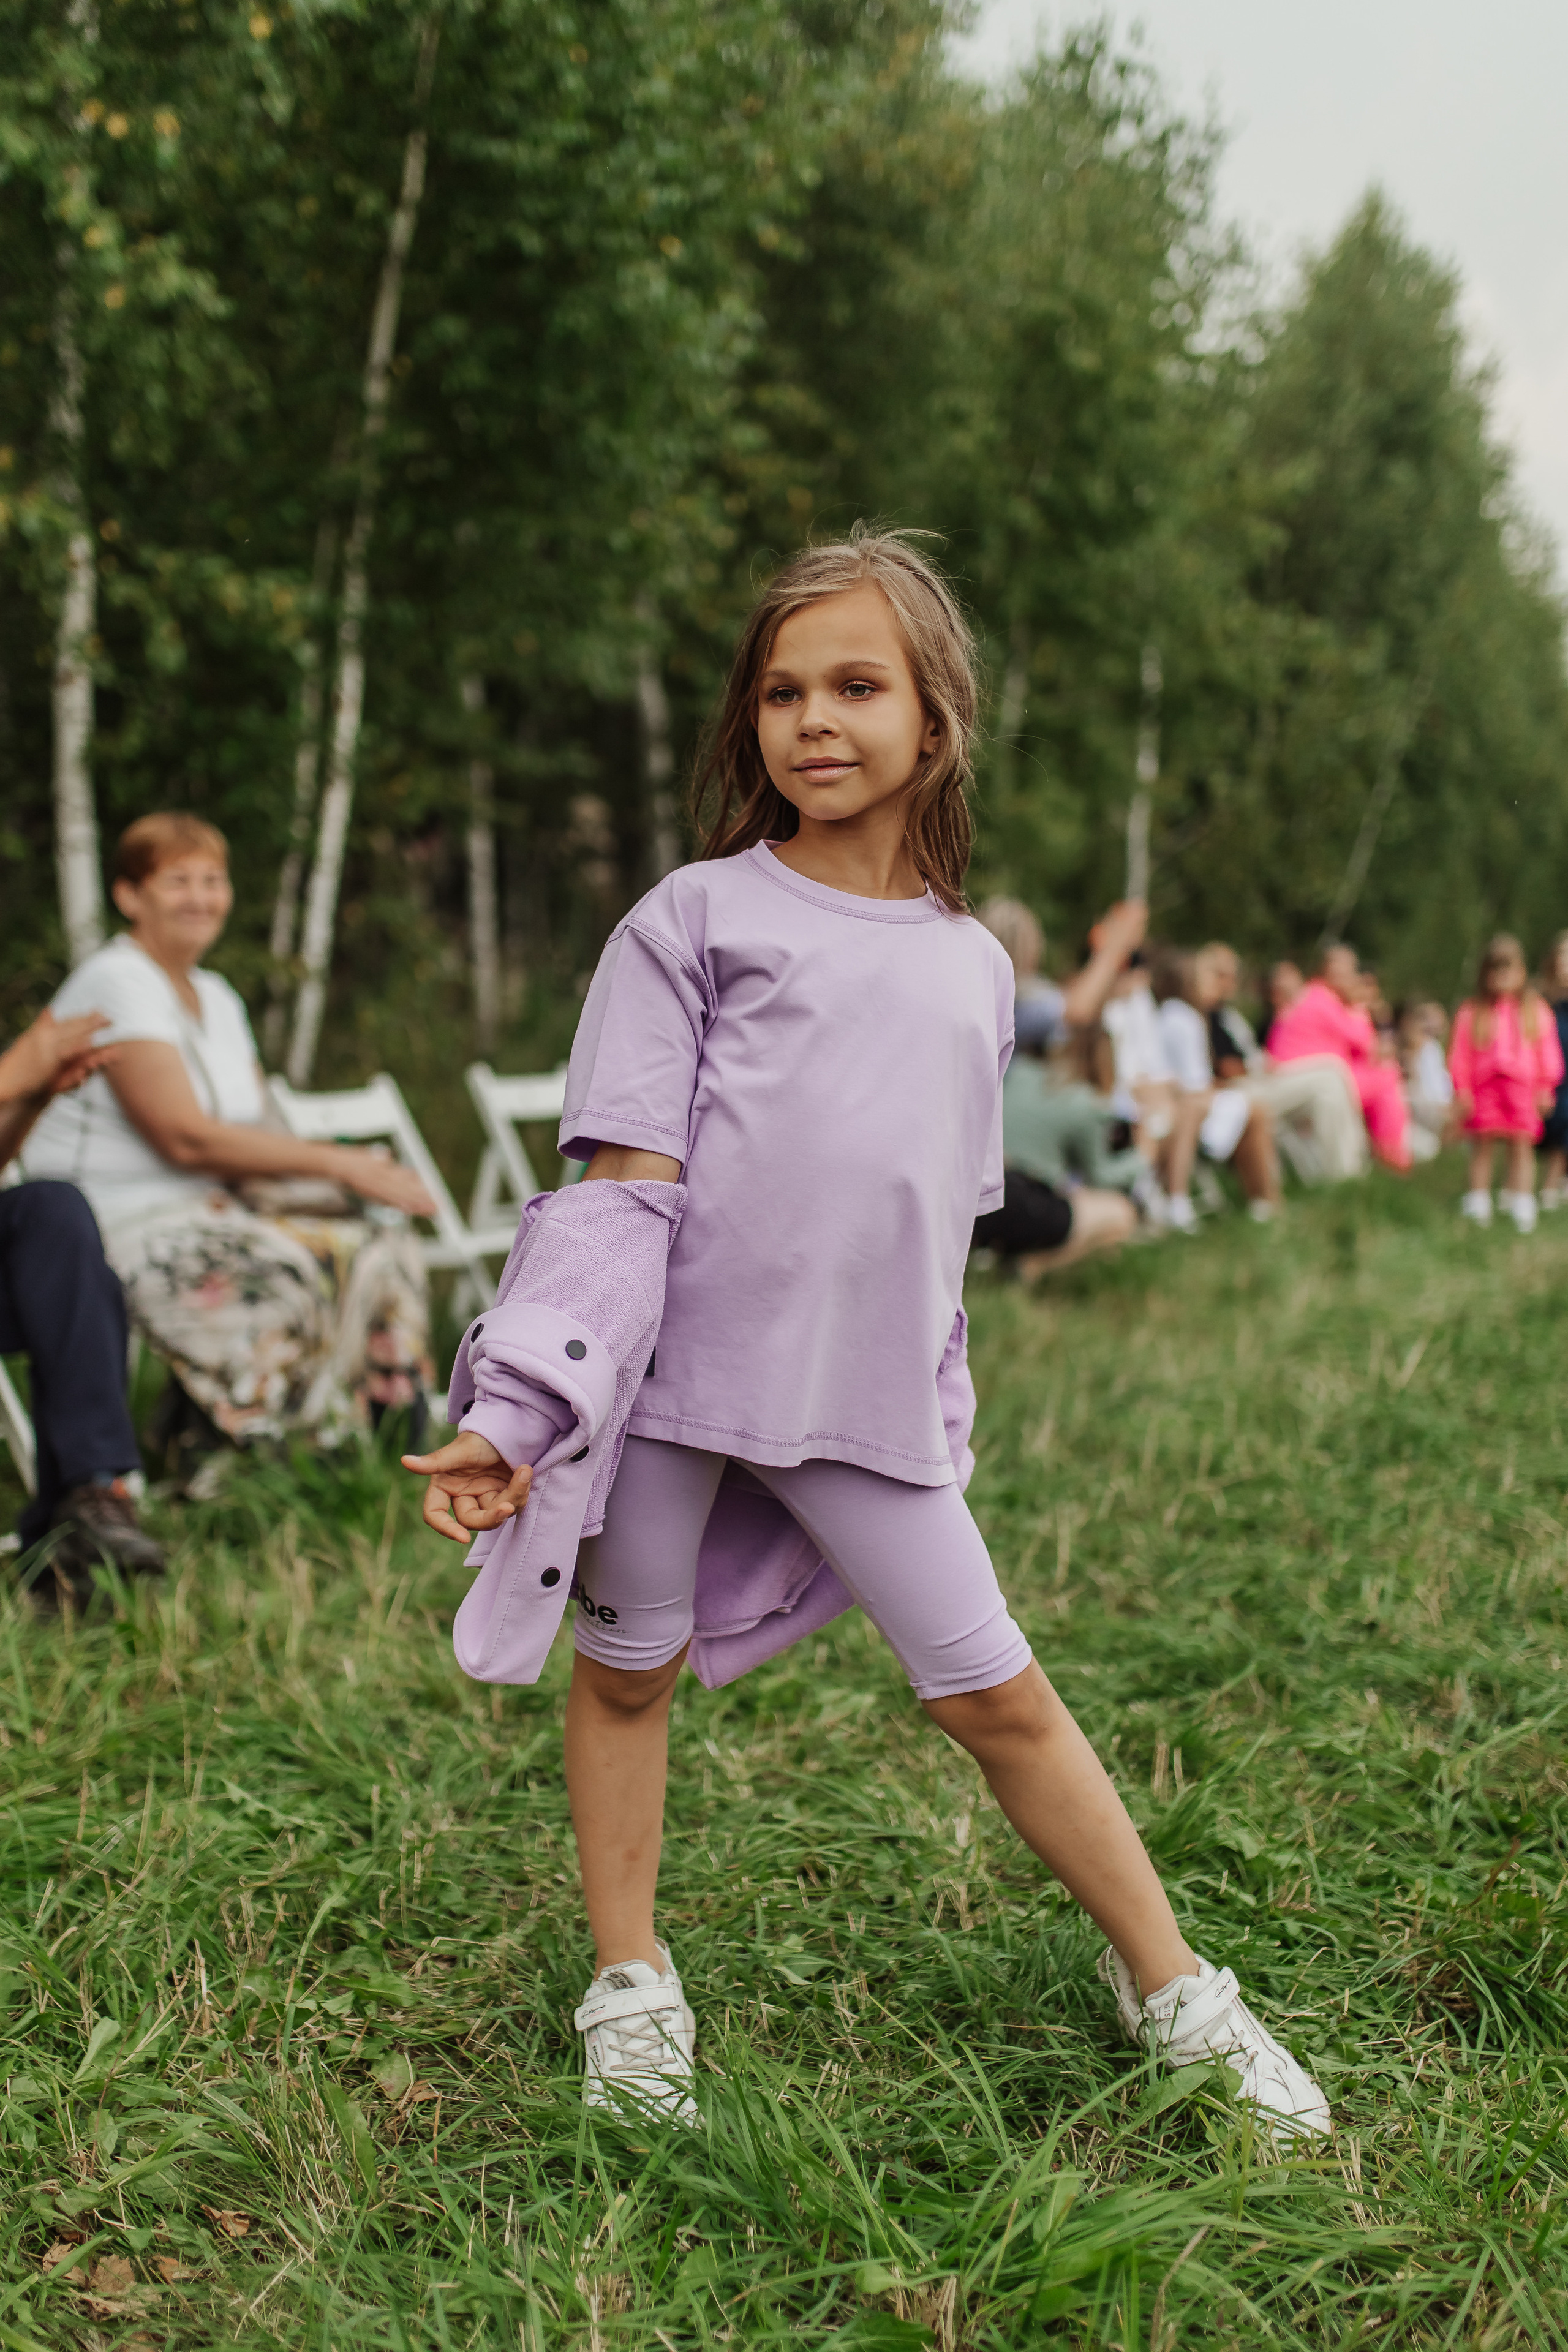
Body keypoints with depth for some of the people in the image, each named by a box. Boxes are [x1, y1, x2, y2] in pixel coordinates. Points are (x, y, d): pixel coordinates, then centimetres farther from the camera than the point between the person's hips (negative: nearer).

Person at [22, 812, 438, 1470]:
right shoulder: (115, 984, -10)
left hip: (206, 1212, 8)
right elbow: (184, 1136, -19)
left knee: (384, 1255, -12)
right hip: (116, 1229, -8)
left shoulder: (216, 997, 17)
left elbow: (253, 1139, 12)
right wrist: (337, 1163, -17)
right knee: (287, 1275, -33)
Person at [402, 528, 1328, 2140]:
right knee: (628, 1670, 10)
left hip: (864, 1402, 3)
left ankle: (1171, 1990, 20)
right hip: (669, 1367, -2)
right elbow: (622, 1183, -7)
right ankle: (630, 1981, 31)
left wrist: (939, 1410, 19)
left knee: (996, 1691, 5)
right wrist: (512, 1411, -14)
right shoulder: (694, 918, 0)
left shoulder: (975, 965, 13)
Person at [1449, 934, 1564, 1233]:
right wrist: (1462, 1091, -2)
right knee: (1482, 1145, 3)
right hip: (1483, 1089, 0)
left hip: (1522, 1088, 0)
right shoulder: (1471, 1012, 5)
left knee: (1522, 1145, -2)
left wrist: (1546, 1088, 4)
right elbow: (1460, 1054, 4)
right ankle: (1479, 1202, 10)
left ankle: (1522, 1204, 1)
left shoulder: (1535, 1010, 9)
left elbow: (1548, 1051, 10)